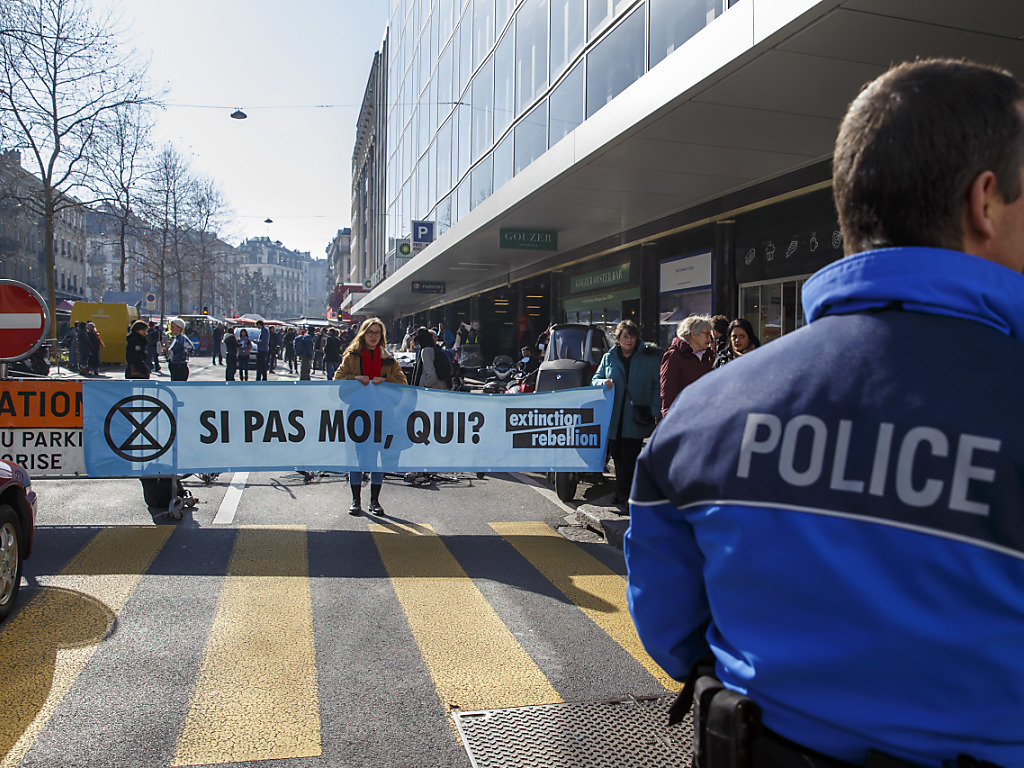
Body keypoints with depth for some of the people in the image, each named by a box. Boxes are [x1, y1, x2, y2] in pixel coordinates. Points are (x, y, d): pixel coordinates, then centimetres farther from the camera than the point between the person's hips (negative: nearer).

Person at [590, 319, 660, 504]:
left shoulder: (649, 357, 5)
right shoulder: (609, 357, 13)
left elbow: (657, 386, 5)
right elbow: (594, 380, 16)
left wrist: (654, 411, -3)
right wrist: (603, 383, -7)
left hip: (636, 419, -3)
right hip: (614, 418, 3)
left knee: (629, 459, -6)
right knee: (618, 458, 6)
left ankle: (623, 493, 3)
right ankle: (622, 493, 18)